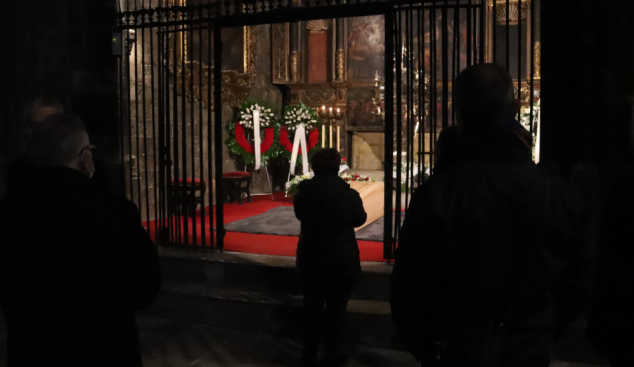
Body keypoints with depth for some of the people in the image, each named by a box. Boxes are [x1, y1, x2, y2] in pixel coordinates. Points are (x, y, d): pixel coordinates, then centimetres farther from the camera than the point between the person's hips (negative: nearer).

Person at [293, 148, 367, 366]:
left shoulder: (302, 193, -11)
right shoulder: (349, 195, -18)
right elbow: (360, 219, 0)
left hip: (310, 259, 3)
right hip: (342, 261, -2)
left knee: (312, 307, 16)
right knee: (336, 308, 12)